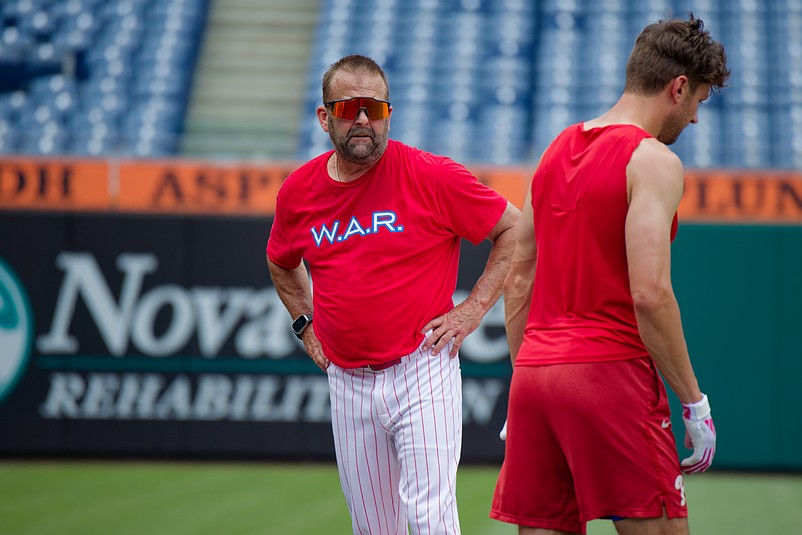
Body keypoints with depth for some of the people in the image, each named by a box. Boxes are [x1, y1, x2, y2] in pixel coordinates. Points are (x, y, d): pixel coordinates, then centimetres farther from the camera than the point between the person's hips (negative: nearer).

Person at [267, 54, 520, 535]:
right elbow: (282, 263, 27)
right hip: (348, 383, 4)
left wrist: (474, 308, -6)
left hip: (423, 373, -4)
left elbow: (514, 228, 0)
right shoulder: (298, 192, 5)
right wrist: (306, 325, 15)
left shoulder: (432, 176, -9)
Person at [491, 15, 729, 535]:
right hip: (610, 374, -7)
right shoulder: (654, 161, -8)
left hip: (535, 375, 7)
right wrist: (694, 401, -11)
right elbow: (650, 294, -17)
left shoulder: (558, 150, 16)